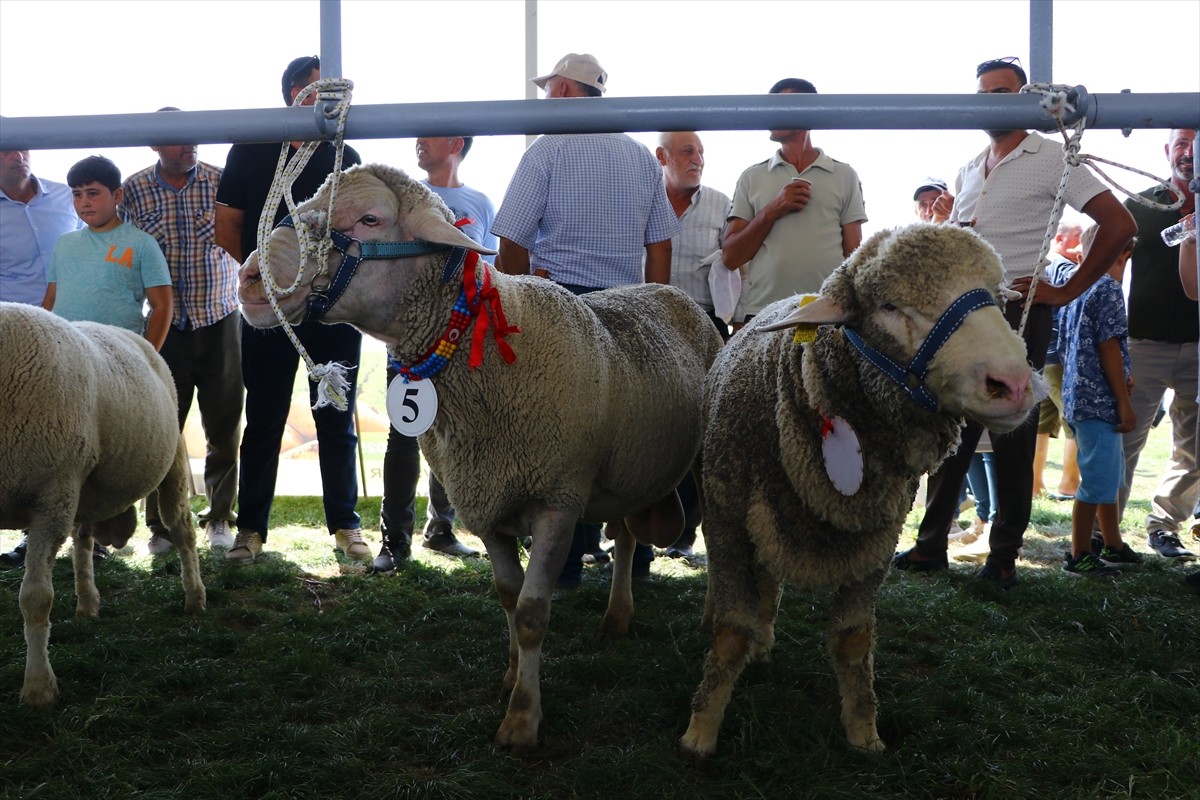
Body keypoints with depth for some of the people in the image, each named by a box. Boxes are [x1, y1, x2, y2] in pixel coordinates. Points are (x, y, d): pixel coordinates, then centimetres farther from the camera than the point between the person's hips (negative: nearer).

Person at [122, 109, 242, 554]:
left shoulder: (222, 182, -1)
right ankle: (162, 525, 14)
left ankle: (219, 518, 19)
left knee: (224, 427, 5)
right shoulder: (132, 190, 0)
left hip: (219, 320, 0)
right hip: (164, 324, 0)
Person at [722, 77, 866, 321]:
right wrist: (771, 212, -6)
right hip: (761, 315, 1)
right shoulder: (752, 178, 11)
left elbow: (854, 257, 9)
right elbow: (730, 257, 5)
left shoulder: (844, 176, 10)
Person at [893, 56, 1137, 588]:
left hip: (1020, 310, -6)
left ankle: (1004, 556, 8)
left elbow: (1119, 224, -11)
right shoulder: (969, 170, 17)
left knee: (1012, 438, 0)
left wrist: (1068, 290, -12)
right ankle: (931, 545, 13)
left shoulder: (1050, 160, -4)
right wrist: (949, 224, 2)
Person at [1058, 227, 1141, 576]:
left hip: (1078, 398, 9)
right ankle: (1079, 557, 2)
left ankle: (1113, 546, 28)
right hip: (1099, 400, -9)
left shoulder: (1074, 291, 15)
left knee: (1110, 475, 19)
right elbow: (1109, 346, -16)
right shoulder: (1108, 288, -10)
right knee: (1097, 480, -4)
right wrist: (1124, 401, -13)